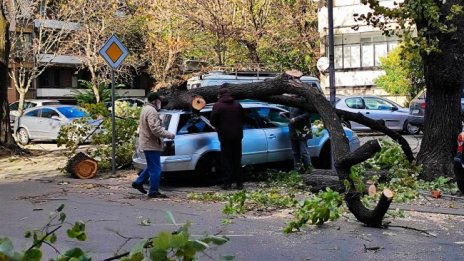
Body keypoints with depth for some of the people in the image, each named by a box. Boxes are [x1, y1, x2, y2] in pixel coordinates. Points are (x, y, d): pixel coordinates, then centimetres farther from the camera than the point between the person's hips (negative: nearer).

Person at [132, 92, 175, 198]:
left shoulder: (146, 109, 15)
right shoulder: (152, 111, -19)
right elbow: (155, 129, -27)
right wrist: (169, 135, -18)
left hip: (147, 143, 11)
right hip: (151, 144, -11)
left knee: (152, 167, 21)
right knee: (155, 169, -4)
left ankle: (138, 182, 26)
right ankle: (153, 191, 0)